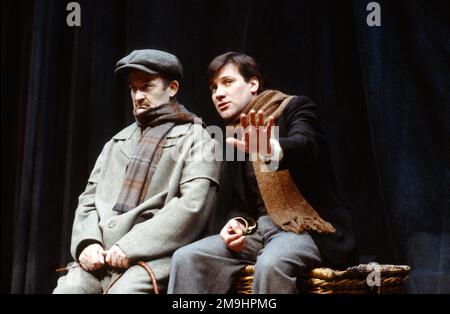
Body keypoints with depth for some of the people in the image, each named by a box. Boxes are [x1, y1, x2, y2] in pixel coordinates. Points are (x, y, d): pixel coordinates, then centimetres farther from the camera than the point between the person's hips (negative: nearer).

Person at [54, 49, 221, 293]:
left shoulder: (194, 139, 4)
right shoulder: (117, 142, 24)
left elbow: (193, 206, -9)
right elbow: (89, 198, 19)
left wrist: (131, 247, -14)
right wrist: (88, 242, -2)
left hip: (151, 256, -5)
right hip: (100, 255, 5)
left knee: (123, 289, -31)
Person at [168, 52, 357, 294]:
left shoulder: (294, 108, -1)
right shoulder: (235, 138, 18)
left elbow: (305, 146, -25)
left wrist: (272, 151, -47)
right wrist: (237, 222, -6)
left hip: (305, 227, -6)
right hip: (258, 228, 6)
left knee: (271, 263, -37)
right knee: (186, 258, -16)